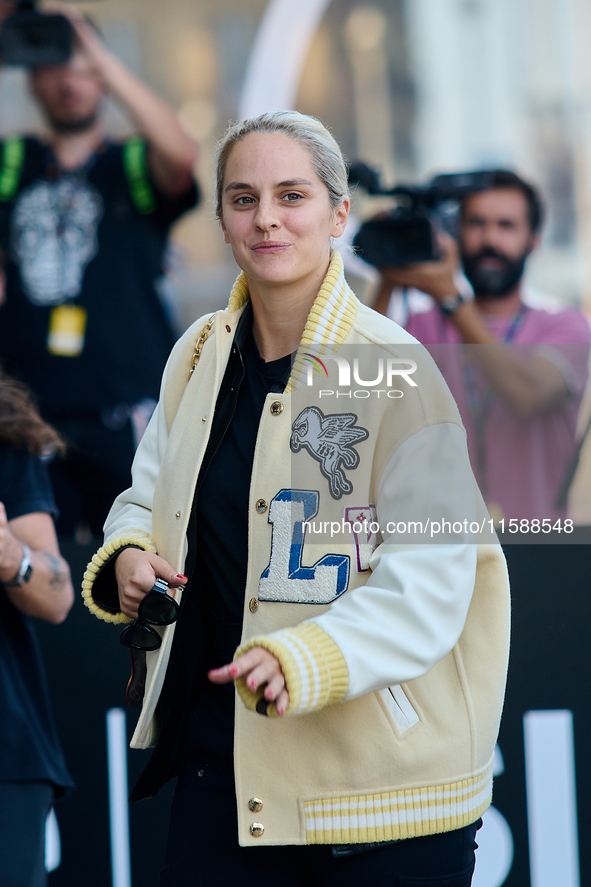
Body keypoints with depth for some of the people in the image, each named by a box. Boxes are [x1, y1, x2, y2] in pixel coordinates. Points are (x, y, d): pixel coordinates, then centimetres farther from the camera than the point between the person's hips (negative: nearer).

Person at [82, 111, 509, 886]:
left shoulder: (397, 372, -11)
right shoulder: (199, 357, 9)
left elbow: (428, 587, -16)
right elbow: (149, 495, 23)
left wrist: (304, 660, -30)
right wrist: (129, 554, 0)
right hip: (219, 759, 5)